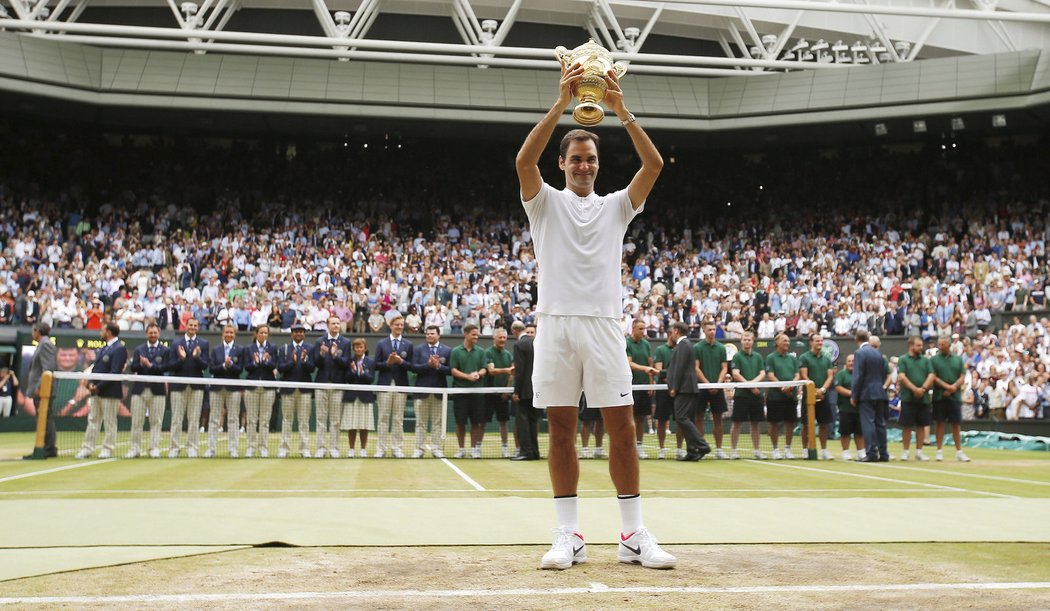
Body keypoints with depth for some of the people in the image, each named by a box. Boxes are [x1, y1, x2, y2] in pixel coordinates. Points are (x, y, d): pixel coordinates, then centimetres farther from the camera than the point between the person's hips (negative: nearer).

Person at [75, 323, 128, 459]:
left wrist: (99, 387, -18)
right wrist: (91, 383, 0)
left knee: (109, 422, 0)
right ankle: (87, 448, 13)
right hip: (97, 391, 9)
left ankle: (108, 449, 7)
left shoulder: (119, 349, -12)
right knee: (93, 420, 9)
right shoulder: (102, 349, 17)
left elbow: (115, 373, -18)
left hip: (110, 392, -9)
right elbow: (95, 367, 18)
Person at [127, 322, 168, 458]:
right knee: (136, 421, 3)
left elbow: (164, 368, -8)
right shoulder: (138, 350, 14)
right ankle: (135, 448, 10)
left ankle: (154, 449, 6)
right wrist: (141, 364, -17)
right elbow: (133, 368, 2)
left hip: (157, 390, -2)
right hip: (139, 389, 2)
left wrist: (150, 365, -17)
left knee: (156, 421, 1)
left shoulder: (165, 350, 4)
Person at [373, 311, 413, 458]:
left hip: (401, 385, 1)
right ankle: (382, 448, 7)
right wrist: (387, 362, -16)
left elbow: (410, 366, 2)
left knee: (398, 419, 4)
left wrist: (401, 361, -16)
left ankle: (396, 448, 9)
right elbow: (376, 365, 2)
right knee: (383, 418, 2)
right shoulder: (381, 344, 6)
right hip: (385, 384, -1)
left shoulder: (408, 345, 8)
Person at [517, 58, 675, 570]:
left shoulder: (615, 206, 16)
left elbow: (654, 164, 2)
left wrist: (622, 111, -6)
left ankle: (633, 535, 5)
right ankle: (569, 536, 7)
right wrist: (561, 103, -13)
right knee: (561, 431, 1)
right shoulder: (546, 202, 12)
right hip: (555, 323, -1)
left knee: (622, 429, -3)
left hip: (603, 324, 1)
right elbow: (524, 159, -8)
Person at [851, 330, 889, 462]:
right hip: (880, 393, 7)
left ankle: (872, 453, -9)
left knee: (868, 423, -6)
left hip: (866, 393, -7)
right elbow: (883, 374, 13)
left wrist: (854, 396, -9)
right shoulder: (878, 353, 11)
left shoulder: (859, 353, -10)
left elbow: (858, 376, -14)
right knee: (880, 423, 10)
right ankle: (883, 454, 12)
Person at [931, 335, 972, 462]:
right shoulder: (934, 359, 3)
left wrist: (953, 387, -13)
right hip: (939, 396, -1)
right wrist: (947, 386, -17)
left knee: (956, 424, 3)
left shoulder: (958, 359, 9)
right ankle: (940, 450, 8)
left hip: (955, 396, 1)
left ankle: (959, 451, 9)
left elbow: (962, 377, 4)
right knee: (939, 422, 1)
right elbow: (934, 377, -4)